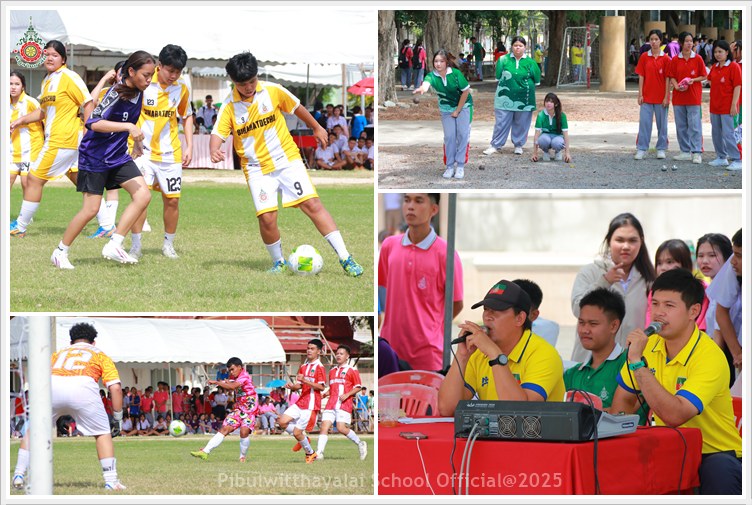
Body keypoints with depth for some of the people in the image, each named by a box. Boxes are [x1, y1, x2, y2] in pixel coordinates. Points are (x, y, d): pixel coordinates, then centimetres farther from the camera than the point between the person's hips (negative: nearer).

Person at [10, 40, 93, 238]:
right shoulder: (47, 81, 17)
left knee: (34, 179, -4)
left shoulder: (68, 77, -10)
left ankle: (20, 227, 5)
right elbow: (43, 111, 28)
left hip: (61, 139, -9)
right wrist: (21, 120, 16)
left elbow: (88, 103, -13)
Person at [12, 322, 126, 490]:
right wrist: (117, 419, 24)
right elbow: (115, 388, 18)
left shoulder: (58, 353, 38)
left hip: (52, 386, 2)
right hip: (83, 386, -2)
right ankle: (111, 481, 8)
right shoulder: (100, 355, 31)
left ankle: (19, 475, 16)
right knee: (102, 433, 15)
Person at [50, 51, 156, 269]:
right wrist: (128, 127, -37)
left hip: (118, 157, 8)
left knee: (143, 195, -9)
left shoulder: (138, 94, 2)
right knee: (91, 209, -6)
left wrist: (136, 144, 27)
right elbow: (94, 122, -32)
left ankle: (114, 246, -5)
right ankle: (60, 252, 13)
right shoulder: (117, 93, -22)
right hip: (94, 158, -8)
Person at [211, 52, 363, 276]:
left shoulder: (273, 91, -5)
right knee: (266, 218, -14)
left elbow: (296, 107, 11)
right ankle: (278, 262, 12)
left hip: (287, 158, 1)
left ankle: (345, 259, -7)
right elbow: (218, 133, -16)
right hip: (257, 169, -1)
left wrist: (316, 128, 24)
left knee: (312, 204, -9)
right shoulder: (229, 106, -8)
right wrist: (214, 150, -39)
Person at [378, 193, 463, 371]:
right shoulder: (389, 246, 6)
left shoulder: (445, 253, -8)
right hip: (391, 345, 4)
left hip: (427, 349, -4)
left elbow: (456, 304, 0)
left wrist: (430, 328, 3)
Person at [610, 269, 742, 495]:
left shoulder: (710, 358, -20)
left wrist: (638, 363, -29)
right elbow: (624, 397, 16)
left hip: (716, 453, -6)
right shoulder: (649, 344, 1)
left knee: (719, 469, -38)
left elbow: (674, 416, -33)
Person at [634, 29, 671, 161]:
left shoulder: (665, 59, -2)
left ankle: (661, 149, 16)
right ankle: (641, 150, 3)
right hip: (647, 96, 1)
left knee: (662, 124, 6)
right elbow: (641, 76, 4)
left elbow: (667, 78, -2)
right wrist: (640, 94, -1)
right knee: (644, 123, 0)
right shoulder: (644, 57, 3)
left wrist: (666, 96, -6)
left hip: (661, 97, -1)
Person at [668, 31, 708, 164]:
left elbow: (704, 76, 3)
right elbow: (672, 77, 6)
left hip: (694, 96, -3)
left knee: (694, 125, -7)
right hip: (679, 96, 3)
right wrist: (677, 86, -13)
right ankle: (686, 152, 15)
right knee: (681, 126, 7)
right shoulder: (675, 60, 5)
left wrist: (693, 80, -15)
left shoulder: (697, 59, 0)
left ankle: (696, 153, -6)